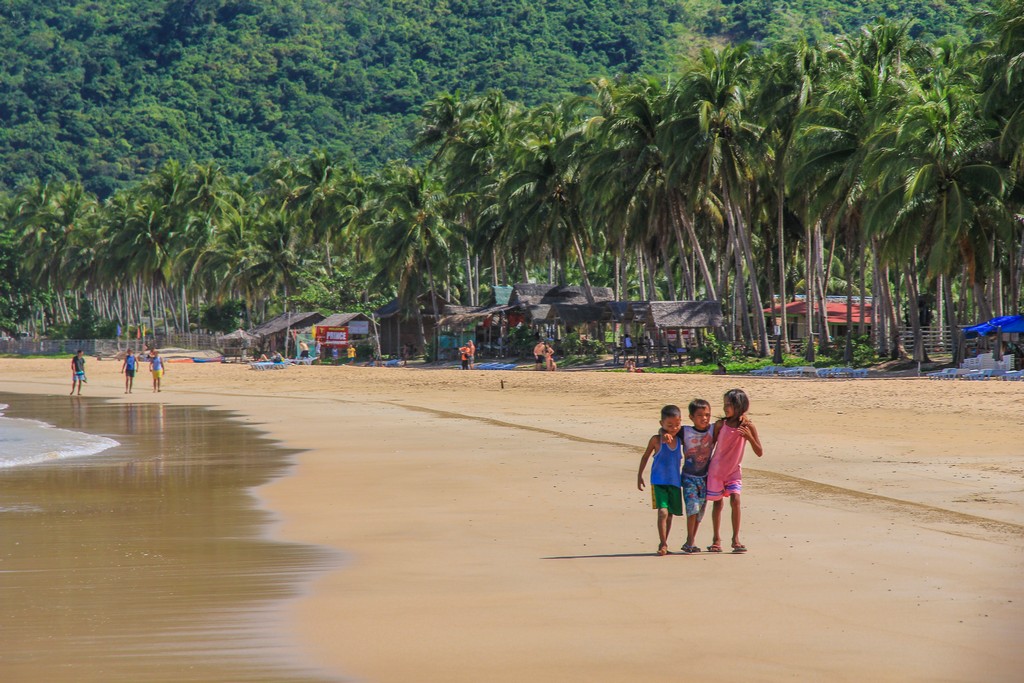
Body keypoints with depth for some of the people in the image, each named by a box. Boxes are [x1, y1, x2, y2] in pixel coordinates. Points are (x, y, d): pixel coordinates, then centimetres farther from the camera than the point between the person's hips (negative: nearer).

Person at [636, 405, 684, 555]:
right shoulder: (657, 439, -7)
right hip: (658, 482, -5)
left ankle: (663, 544, 23)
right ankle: (663, 544, -16)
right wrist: (639, 475, 7)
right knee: (663, 512, -18)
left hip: (675, 482, 5)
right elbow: (645, 456, 3)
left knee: (670, 514, 11)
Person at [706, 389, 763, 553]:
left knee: (735, 500, -14)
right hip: (716, 469, 0)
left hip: (734, 471, 0)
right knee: (717, 503, 5)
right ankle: (716, 539, 16)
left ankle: (736, 539, -5)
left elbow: (759, 453, -10)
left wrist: (749, 437, -25)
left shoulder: (748, 427, -9)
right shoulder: (720, 424, -8)